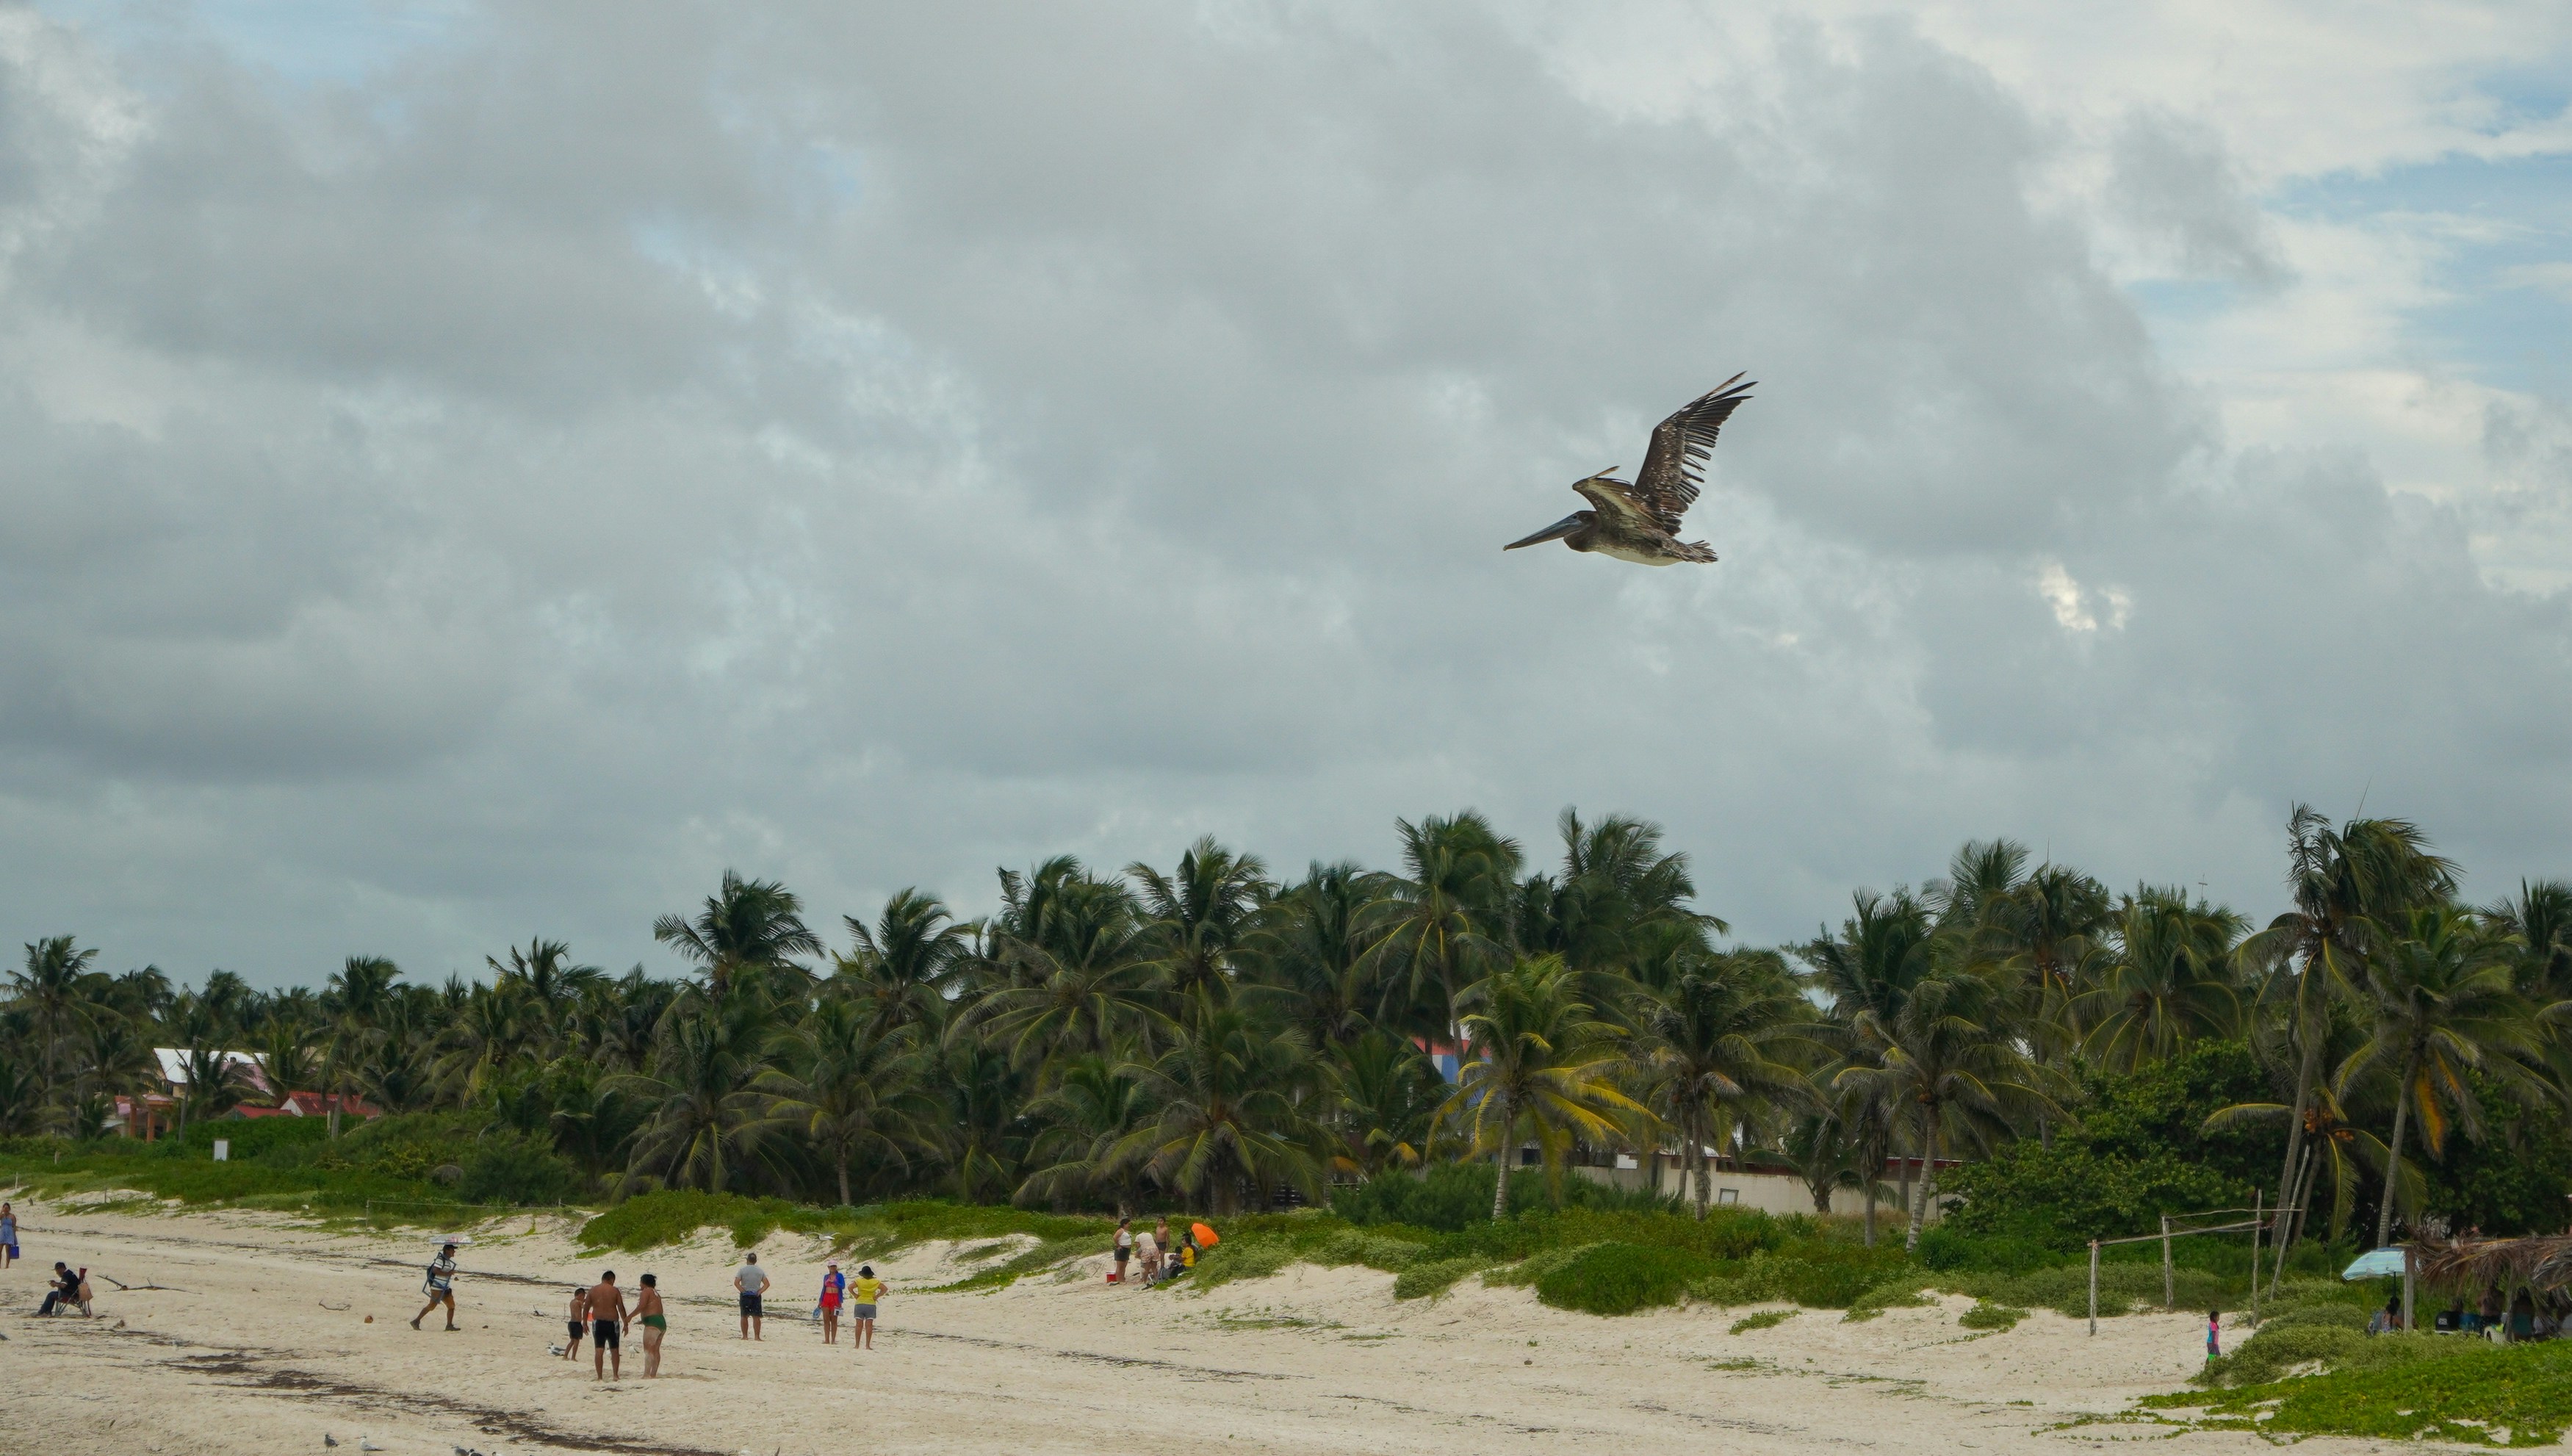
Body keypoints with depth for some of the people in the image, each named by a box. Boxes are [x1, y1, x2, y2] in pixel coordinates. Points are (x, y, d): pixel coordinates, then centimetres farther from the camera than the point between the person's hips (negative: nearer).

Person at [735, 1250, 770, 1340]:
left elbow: (736, 1283, -14)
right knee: (756, 1317, 2)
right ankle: (756, 1337, -3)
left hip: (745, 1295, -1)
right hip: (756, 1296, 1)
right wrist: (759, 1292, -3)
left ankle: (745, 1336, 7)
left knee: (744, 1317, 7)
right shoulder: (760, 1271, 3)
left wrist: (743, 1291, -8)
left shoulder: (742, 1270, -4)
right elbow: (767, 1284, -2)